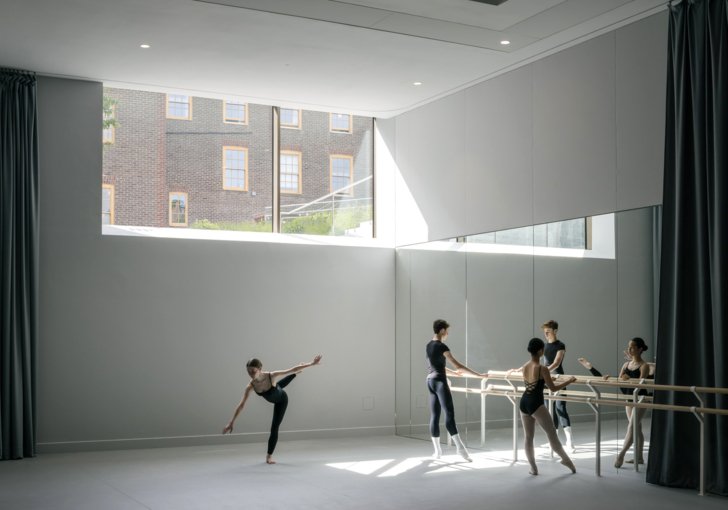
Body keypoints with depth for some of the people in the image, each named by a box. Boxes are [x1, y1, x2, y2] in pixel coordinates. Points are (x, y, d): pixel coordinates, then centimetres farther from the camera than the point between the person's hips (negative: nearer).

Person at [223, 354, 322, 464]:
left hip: (281, 400, -4)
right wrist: (231, 422, -29)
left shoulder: (272, 376, -44)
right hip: (273, 399, 4)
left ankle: (269, 456, 10)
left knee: (274, 427, -5)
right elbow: (241, 405, -30)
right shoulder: (250, 386, -35)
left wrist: (312, 363, -36)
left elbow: (293, 369, -37)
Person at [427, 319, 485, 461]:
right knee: (449, 414, -12)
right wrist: (477, 374, -12)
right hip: (440, 382, -9)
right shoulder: (441, 346, -12)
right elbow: (458, 365, -15)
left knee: (434, 416, 8)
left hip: (430, 381, 9)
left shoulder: (429, 346, 13)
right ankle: (460, 447, -17)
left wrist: (453, 372, 39)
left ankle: (437, 450, 10)